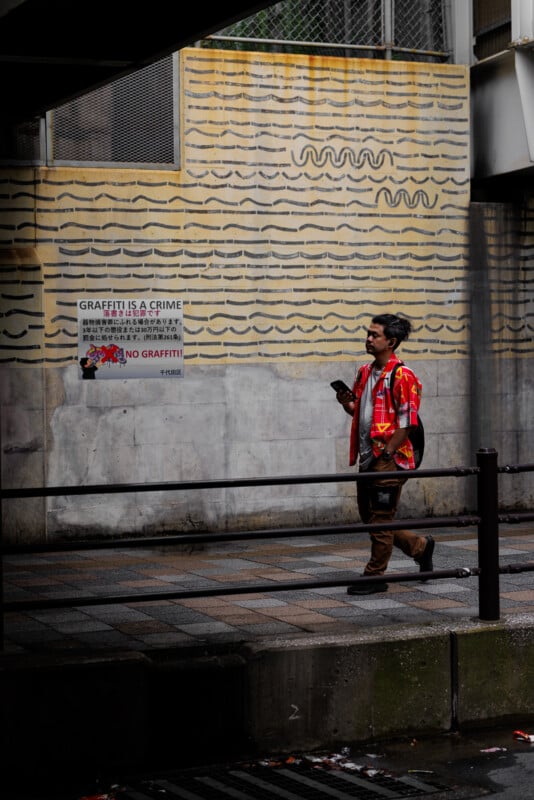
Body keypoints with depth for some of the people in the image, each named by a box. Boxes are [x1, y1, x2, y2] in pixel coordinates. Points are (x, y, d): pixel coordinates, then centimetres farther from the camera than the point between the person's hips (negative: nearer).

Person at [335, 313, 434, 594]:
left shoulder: (402, 376, -12)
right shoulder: (364, 373, 13)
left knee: (380, 519, -2)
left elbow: (407, 422, -15)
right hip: (368, 458, 9)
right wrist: (347, 403, 1)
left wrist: (386, 452, -17)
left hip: (389, 459, -9)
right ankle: (420, 546, 31)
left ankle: (375, 576, 9)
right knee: (368, 516, 14)